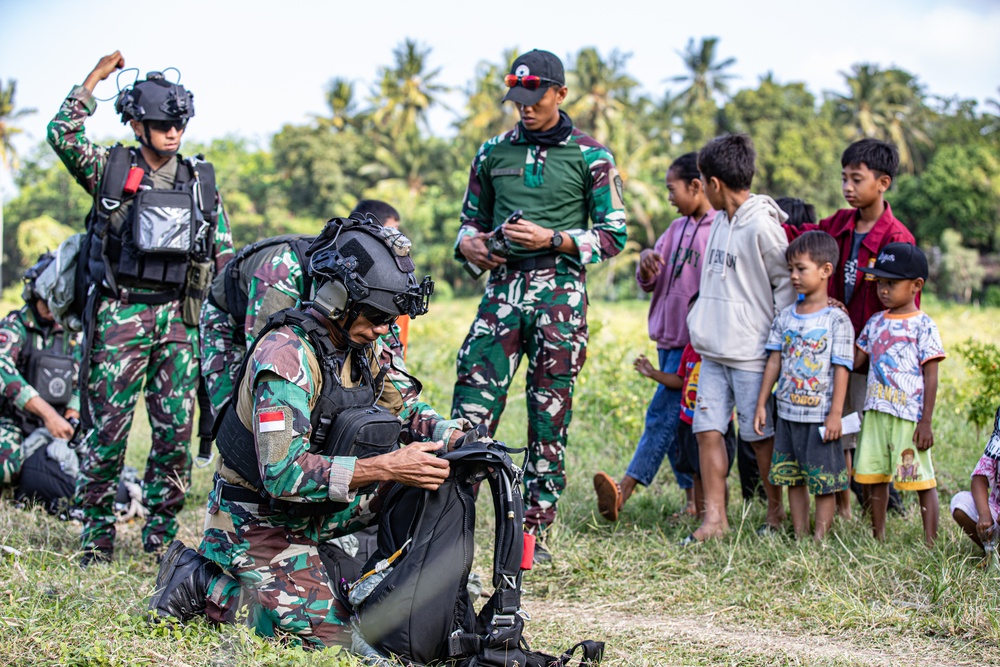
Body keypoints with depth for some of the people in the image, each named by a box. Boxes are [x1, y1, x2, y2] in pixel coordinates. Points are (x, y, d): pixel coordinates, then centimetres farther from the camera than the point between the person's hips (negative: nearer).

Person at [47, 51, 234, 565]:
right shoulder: (110, 170, 3)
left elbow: (225, 255, 14)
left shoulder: (200, 181, 11)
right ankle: (97, 532, 10)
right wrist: (94, 79, -11)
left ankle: (160, 533, 12)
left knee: (175, 430, 1)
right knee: (109, 427, -2)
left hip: (179, 315, 3)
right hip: (120, 311, -3)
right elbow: (61, 135, -14)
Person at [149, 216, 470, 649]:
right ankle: (202, 583, -1)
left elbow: (405, 408, 11)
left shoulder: (366, 346, -1)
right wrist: (384, 466, -38)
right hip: (260, 519, -8)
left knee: (431, 480, -1)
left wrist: (454, 436, -12)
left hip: (313, 511, 8)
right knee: (324, 639, -17)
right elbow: (284, 473, -34)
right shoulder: (286, 354, -27)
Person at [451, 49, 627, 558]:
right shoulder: (493, 154, 13)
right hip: (503, 288, 3)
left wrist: (552, 239, -12)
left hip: (560, 292, -2)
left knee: (550, 414, 1)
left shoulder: (591, 157, 3)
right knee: (471, 404, -9)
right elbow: (472, 218, 23)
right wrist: (469, 244, -1)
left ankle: (536, 529, 8)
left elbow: (613, 235, 1)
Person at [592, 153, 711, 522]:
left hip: (695, 342, -9)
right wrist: (646, 264, -5)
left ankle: (624, 490, -17)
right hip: (668, 338, 9)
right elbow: (648, 283, 17)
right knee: (676, 421, 10)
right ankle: (693, 497, 16)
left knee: (663, 413, -12)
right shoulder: (677, 228, 16)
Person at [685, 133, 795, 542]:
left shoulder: (761, 226, -14)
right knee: (707, 429, 3)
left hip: (751, 354, -8)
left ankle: (777, 514, 17)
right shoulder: (720, 221, 11)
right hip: (714, 351, 8)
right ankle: (715, 517, 7)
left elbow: (788, 283, -10)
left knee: (761, 435, 3)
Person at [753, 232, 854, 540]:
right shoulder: (785, 317, 8)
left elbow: (841, 369, -9)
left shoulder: (836, 319, -7)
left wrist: (836, 413, -14)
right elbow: (774, 361, 11)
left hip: (820, 416, -6)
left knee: (825, 480, 0)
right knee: (792, 478, 11)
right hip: (787, 412, 6)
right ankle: (799, 535, 19)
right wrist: (761, 404, 8)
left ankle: (820, 537, 6)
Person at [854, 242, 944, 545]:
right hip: (876, 412, 6)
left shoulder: (923, 325, -6)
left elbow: (931, 376, -8)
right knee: (874, 476, 10)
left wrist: (926, 422, -13)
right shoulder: (876, 322, 13)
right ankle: (878, 538, 21)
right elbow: (855, 360, 17)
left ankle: (930, 542, -1)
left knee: (922, 479, -4)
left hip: (909, 415, -6)